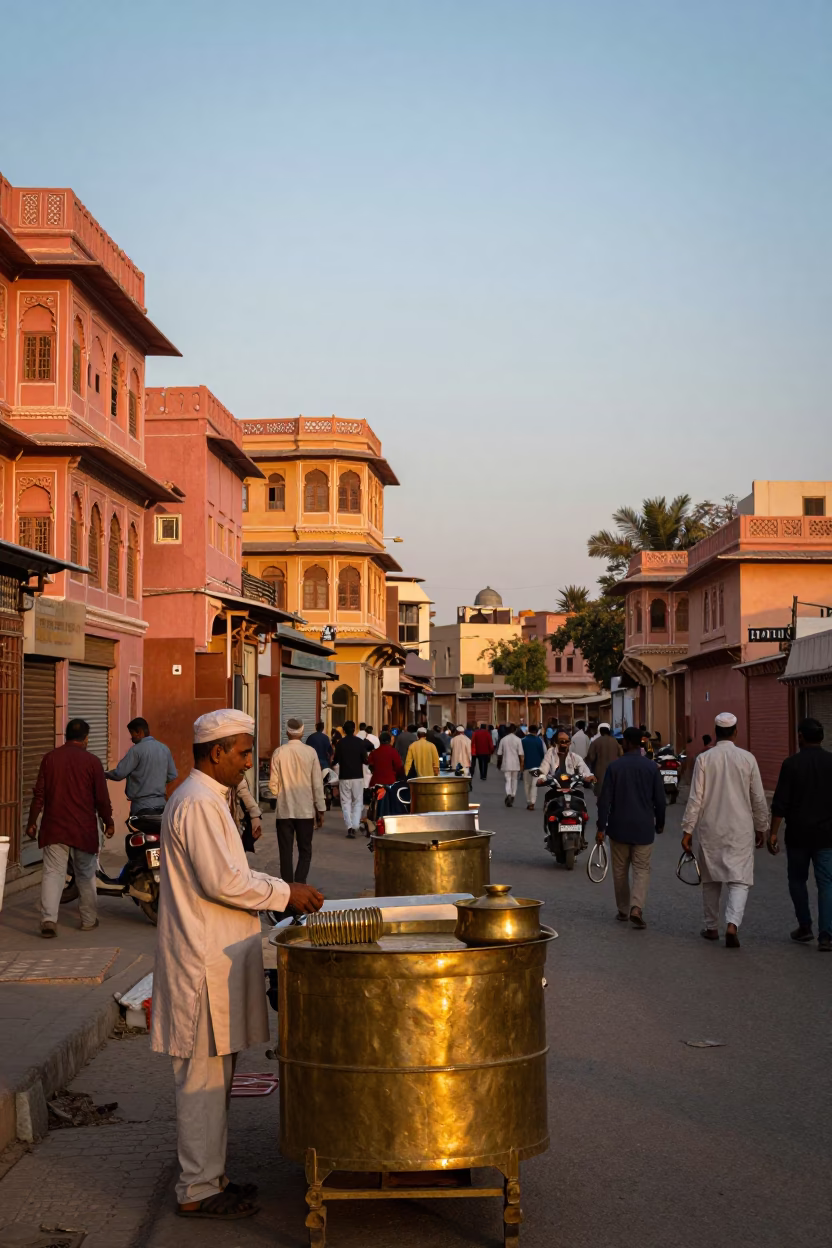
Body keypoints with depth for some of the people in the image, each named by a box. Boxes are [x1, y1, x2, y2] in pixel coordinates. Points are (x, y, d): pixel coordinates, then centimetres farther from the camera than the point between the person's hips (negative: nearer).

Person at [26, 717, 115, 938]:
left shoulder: (49, 758, 1)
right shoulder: (92, 761, -5)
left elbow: (39, 794, 1)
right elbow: (101, 797, -2)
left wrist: (32, 822, 10)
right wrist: (108, 822, 12)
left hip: (54, 827, 1)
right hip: (84, 828, -1)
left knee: (52, 872, 0)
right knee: (86, 875, 13)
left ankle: (48, 918, -15)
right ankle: (89, 920, 22)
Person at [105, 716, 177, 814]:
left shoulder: (136, 750, -11)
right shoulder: (164, 749, 8)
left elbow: (119, 773, -11)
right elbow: (172, 776, 12)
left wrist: (104, 774, 7)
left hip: (142, 806, -6)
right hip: (161, 805, 6)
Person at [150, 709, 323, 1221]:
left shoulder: (207, 799, 16)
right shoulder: (199, 804, -18)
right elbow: (222, 882, -23)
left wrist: (284, 888, 12)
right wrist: (285, 894, -13)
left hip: (214, 959, 11)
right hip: (206, 963, -11)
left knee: (215, 1074, 17)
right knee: (205, 1075, -2)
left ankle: (210, 1175, 26)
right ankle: (199, 1190, 7)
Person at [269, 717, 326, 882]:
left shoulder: (279, 752, -6)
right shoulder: (310, 752, -7)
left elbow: (273, 783, -2)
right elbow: (317, 783, -4)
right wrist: (321, 809, 5)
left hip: (284, 810, 0)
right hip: (306, 810, 0)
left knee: (286, 851, 9)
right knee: (305, 851, 9)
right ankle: (299, 885, -7)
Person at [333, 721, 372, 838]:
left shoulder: (340, 743, -2)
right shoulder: (360, 742, -5)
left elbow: (336, 760, 6)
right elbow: (365, 760, -5)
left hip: (344, 776, 0)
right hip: (357, 776, 0)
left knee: (346, 802, 7)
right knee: (358, 802, 8)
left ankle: (349, 827, -5)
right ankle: (354, 827, -6)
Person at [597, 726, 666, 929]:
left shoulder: (614, 766, -6)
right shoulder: (651, 767, -4)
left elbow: (605, 799, -8)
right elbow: (660, 800, 1)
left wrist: (601, 827, -3)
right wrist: (660, 823, 16)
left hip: (619, 827, 0)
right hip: (643, 828, 0)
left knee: (620, 870, 13)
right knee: (641, 869, 4)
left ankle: (623, 910, 21)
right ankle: (636, 908, -15)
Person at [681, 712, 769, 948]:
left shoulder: (704, 759, -6)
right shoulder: (748, 759, -4)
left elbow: (695, 798, -8)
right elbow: (758, 799, 2)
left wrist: (687, 830, -3)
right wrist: (761, 827, 15)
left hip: (709, 830, 1)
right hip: (740, 830, -1)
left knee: (711, 879, 15)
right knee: (739, 879, 1)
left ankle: (711, 927, 24)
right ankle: (732, 924, -20)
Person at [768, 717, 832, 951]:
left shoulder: (791, 763, -8)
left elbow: (780, 803, -9)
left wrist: (773, 833, -4)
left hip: (798, 834, -1)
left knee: (797, 880, 16)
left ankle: (805, 928, 22)